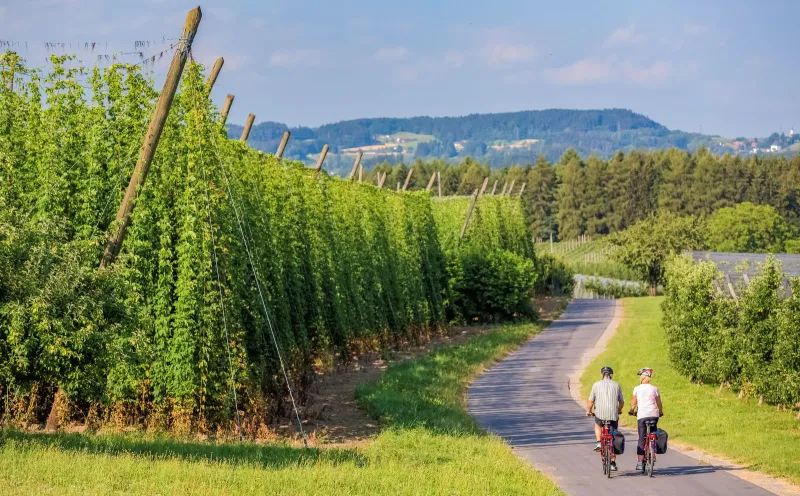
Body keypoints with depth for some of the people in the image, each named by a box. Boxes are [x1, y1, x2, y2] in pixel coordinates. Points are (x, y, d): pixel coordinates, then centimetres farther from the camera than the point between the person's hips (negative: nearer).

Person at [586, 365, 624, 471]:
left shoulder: (597, 385, 3)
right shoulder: (616, 385, 6)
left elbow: (591, 400, 5)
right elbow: (622, 401, 11)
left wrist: (589, 411, 24)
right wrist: (619, 410, 31)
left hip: (600, 414, -1)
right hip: (613, 415, 1)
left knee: (597, 425, 34)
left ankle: (599, 443, 12)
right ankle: (613, 463, 8)